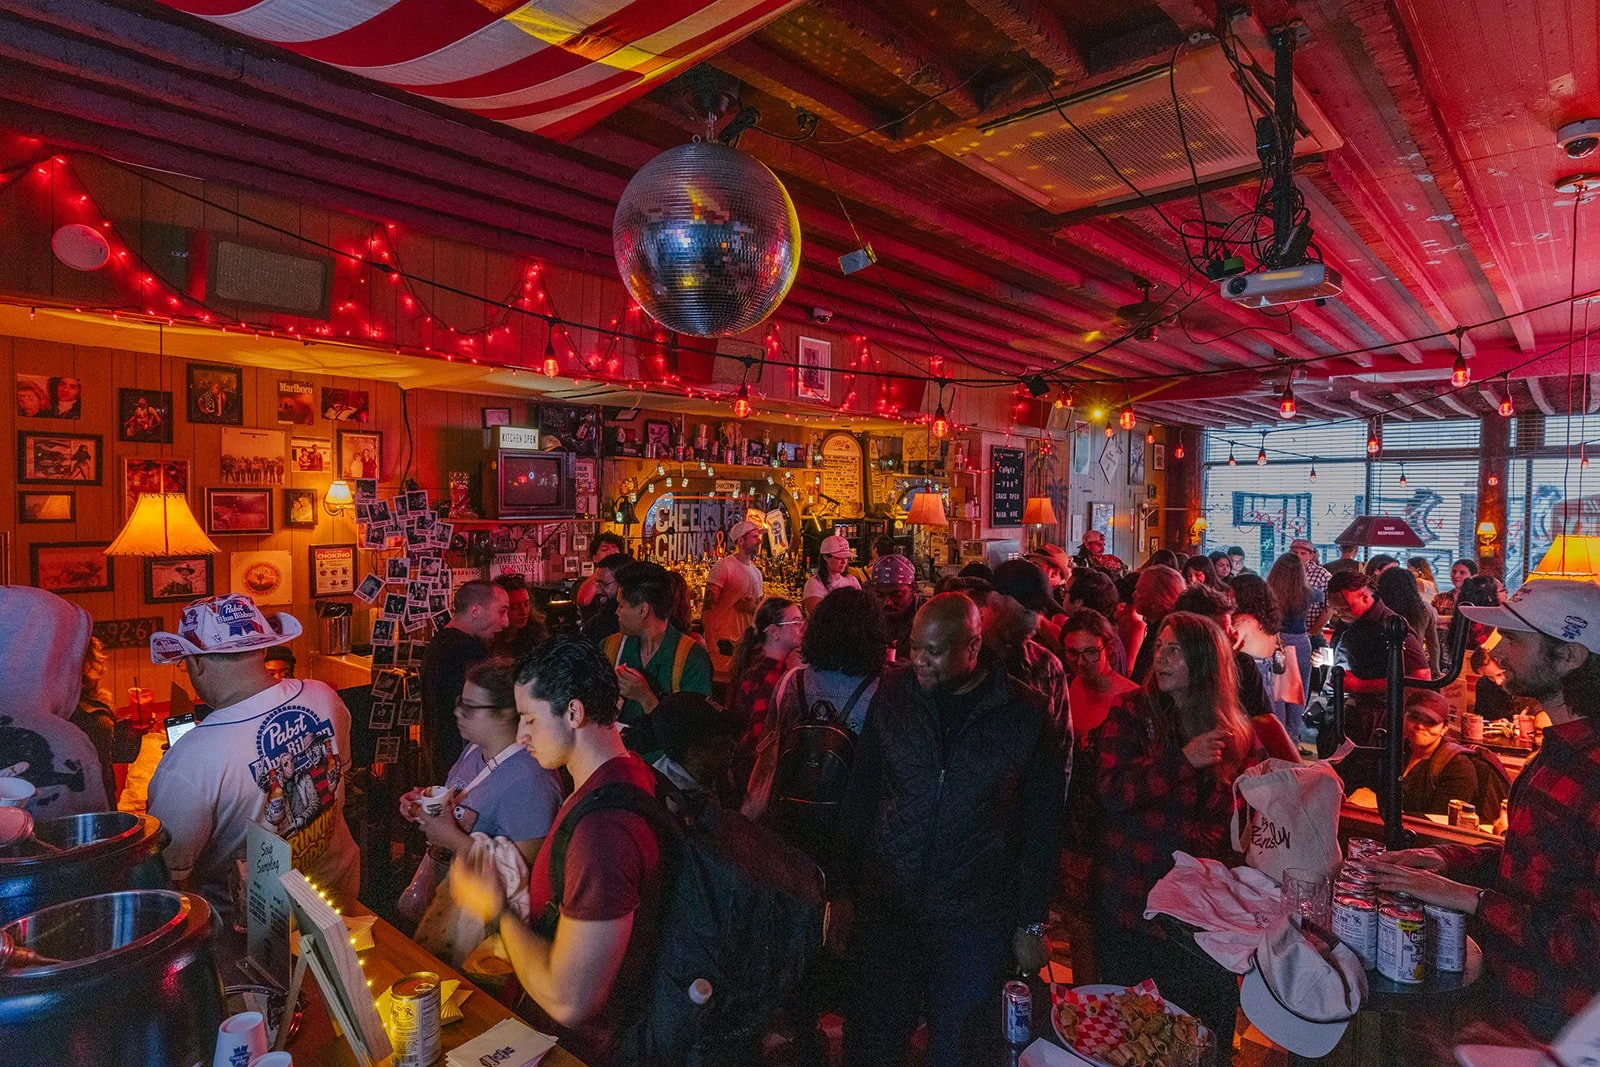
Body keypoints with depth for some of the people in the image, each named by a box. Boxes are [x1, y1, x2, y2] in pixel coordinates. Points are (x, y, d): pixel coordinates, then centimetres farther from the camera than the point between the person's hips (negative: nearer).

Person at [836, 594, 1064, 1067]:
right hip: (884, 907, 2)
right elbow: (861, 797, 1)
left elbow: (1042, 828, -1)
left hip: (976, 922, -1)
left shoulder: (1025, 714, -9)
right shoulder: (894, 693, -5)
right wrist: (847, 888, 0)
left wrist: (1032, 924, 1)